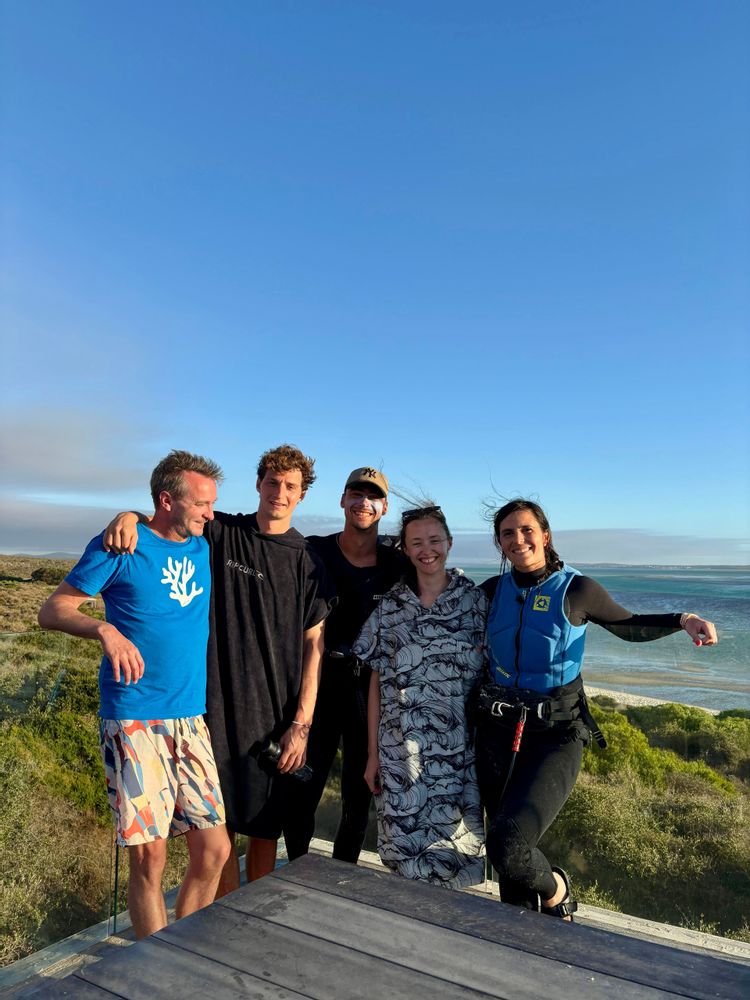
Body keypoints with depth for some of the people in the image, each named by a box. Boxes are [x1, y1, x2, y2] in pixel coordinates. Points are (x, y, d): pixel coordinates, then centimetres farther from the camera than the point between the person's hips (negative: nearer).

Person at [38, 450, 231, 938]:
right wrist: (104, 629, -24)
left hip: (192, 720, 5)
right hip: (134, 720, -5)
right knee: (150, 858, 0)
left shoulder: (204, 547, 9)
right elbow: (52, 610, -5)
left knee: (214, 852, 6)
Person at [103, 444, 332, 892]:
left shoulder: (307, 562, 0)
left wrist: (301, 724, -6)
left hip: (277, 714, 1)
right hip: (217, 704, 0)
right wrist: (130, 515, -17)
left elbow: (314, 645, -1)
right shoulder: (221, 533, 0)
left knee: (265, 826, 12)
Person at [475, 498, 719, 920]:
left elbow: (629, 626, 9)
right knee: (507, 852, 12)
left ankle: (556, 891, 13)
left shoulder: (576, 589, -6)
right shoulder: (493, 591, 3)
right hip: (497, 732, 4)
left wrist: (682, 620, -8)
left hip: (555, 736, -4)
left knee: (507, 844, -20)